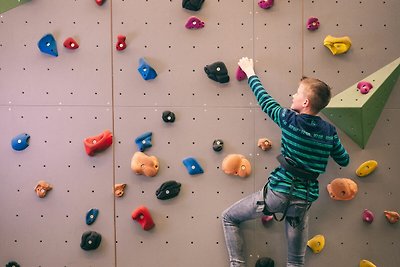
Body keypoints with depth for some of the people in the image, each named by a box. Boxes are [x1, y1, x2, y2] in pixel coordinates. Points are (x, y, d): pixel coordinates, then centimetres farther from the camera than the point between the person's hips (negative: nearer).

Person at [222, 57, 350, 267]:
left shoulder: (289, 120, -10)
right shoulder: (329, 131, 1)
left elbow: (264, 100, 4)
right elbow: (344, 161, 14)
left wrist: (250, 72, 19)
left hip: (278, 192, -4)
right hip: (304, 200, 5)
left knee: (229, 218, 16)